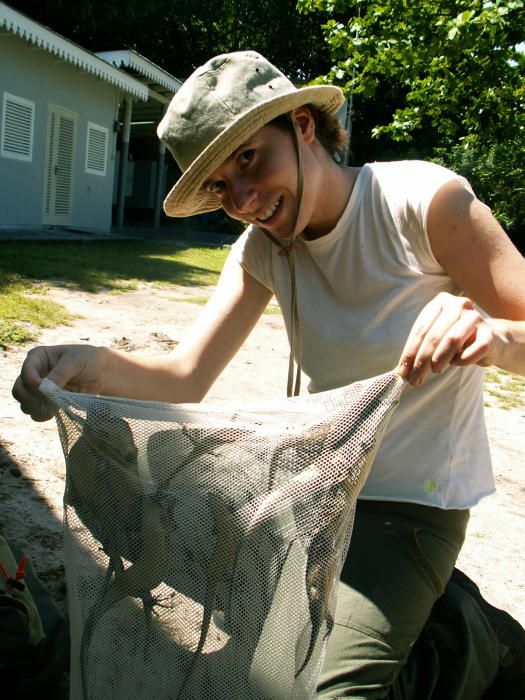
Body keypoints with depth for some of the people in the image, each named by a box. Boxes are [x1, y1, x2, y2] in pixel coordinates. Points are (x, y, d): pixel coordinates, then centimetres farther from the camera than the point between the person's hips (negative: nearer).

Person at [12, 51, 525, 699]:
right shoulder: (261, 251, -2)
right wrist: (94, 366, -34)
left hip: (413, 500, -6)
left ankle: (456, 639, 10)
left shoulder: (424, 198, -17)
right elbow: (185, 378, -13)